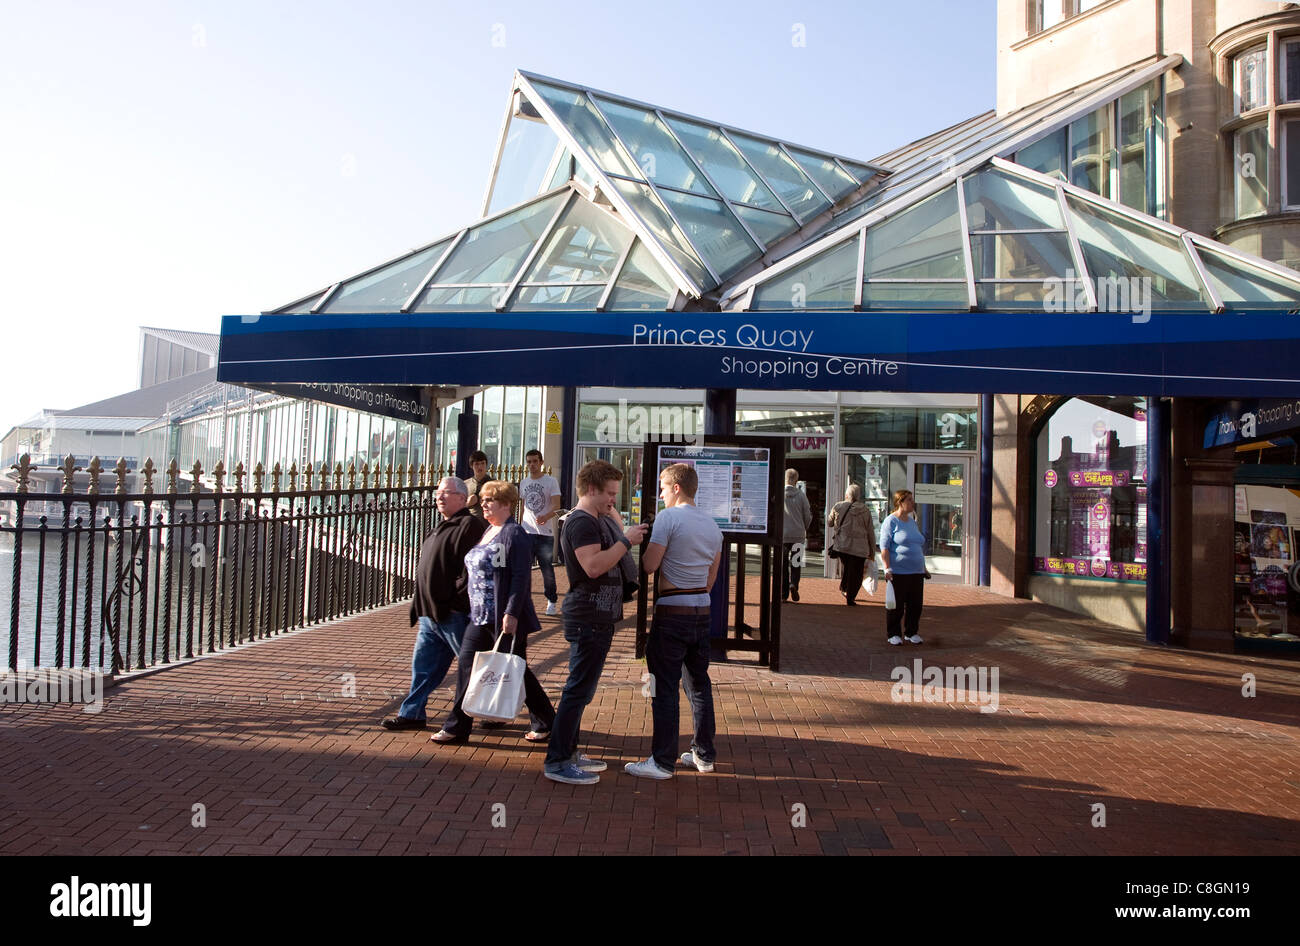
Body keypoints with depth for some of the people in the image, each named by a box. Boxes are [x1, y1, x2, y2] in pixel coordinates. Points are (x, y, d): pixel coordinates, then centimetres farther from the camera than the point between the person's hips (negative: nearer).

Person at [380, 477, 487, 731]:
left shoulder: (470, 526, -15)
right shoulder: (442, 527, 18)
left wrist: (457, 601, -23)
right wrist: (421, 605, 19)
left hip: (454, 615, -10)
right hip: (431, 614, 10)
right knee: (423, 664, 15)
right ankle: (412, 713, 26)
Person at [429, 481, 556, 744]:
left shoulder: (514, 534, -15)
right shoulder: (488, 531, 13)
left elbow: (521, 577, -21)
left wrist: (512, 613, -26)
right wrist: (475, 610, 21)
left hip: (505, 618, -9)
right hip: (481, 616, 9)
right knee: (466, 666, 7)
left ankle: (546, 723, 19)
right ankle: (456, 727, 17)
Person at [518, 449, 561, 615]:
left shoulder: (550, 481, -2)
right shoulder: (523, 482, 13)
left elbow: (556, 506, -11)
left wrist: (546, 516, -30)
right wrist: (521, 525, 16)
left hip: (545, 532, -4)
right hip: (527, 532, 4)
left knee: (547, 569, 3)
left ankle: (551, 601, 19)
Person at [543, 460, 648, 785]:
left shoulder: (599, 519, 15)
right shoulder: (581, 522, -16)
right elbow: (593, 566, -28)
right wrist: (627, 541, -22)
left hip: (598, 618, 11)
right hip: (588, 619, -11)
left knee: (582, 688, 16)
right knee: (579, 689, -6)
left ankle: (568, 752, 25)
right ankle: (556, 762, 1)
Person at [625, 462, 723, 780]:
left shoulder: (668, 517, -12)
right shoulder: (712, 524, 11)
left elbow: (650, 565, -15)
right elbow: (711, 577, 14)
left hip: (672, 613, -7)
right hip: (702, 611, 7)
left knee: (664, 687, 0)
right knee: (699, 683, 15)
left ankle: (663, 761, 5)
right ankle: (704, 755, 24)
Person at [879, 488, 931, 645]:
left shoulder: (912, 521, 16)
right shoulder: (891, 521, -7)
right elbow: (884, 547, -11)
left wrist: (924, 567, 22)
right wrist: (887, 568, -18)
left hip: (916, 572, 7)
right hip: (898, 572, -7)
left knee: (915, 605, 9)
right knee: (896, 605, 1)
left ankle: (911, 632, 23)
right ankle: (893, 634, 13)